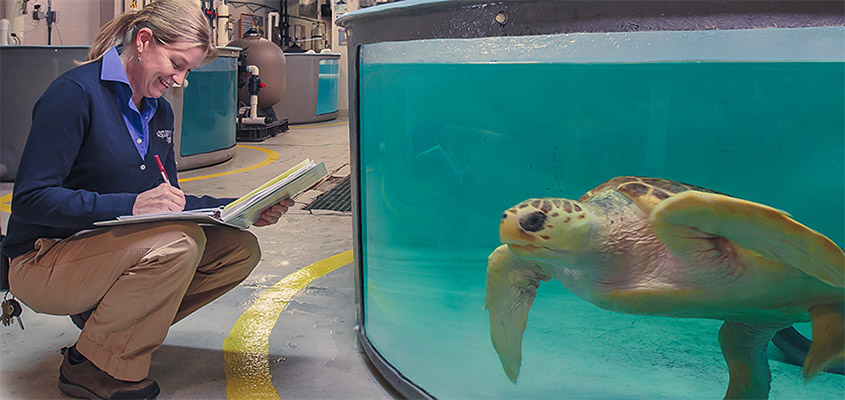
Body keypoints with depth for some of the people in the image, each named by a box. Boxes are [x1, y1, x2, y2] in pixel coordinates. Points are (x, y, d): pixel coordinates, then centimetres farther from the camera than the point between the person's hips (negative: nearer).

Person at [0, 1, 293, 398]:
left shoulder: (159, 111, 9)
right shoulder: (75, 93, -15)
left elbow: (171, 203, 13)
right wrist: (132, 205, -32)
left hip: (116, 249, 8)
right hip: (45, 261, -8)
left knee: (240, 249, -7)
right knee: (180, 242, -32)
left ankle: (107, 317, 1)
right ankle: (91, 367, -14)